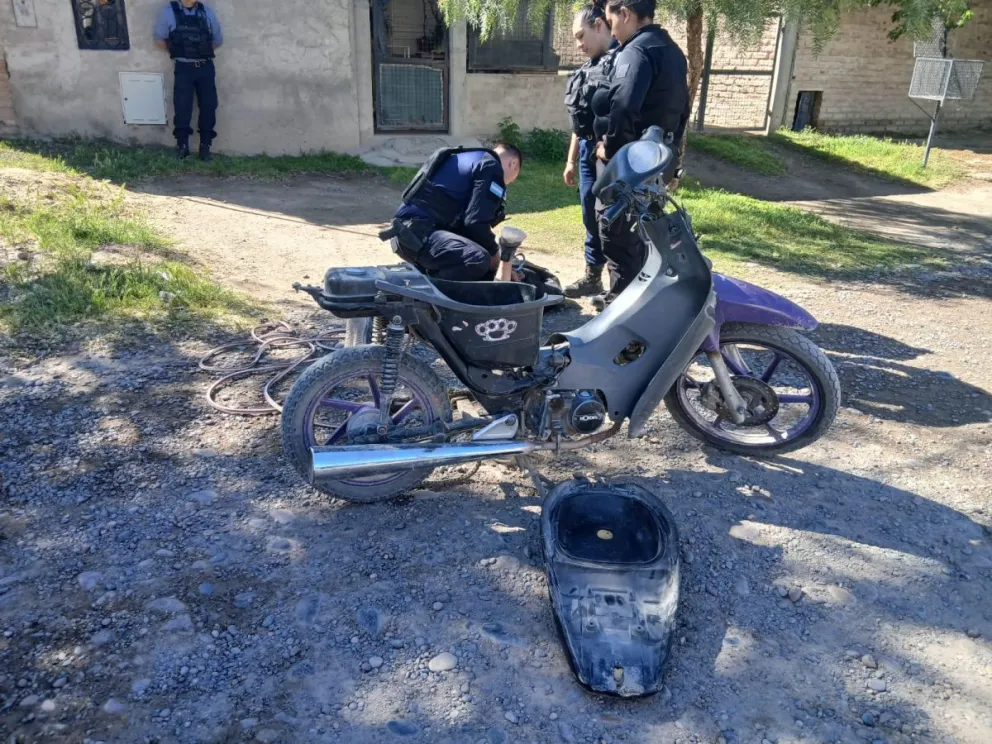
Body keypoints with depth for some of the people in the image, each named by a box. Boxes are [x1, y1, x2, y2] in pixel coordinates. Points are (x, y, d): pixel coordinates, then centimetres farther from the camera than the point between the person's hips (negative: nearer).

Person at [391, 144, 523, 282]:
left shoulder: (466, 159, 29)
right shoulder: (491, 167, -2)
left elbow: (460, 219, 30)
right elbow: (476, 222, -14)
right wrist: (493, 251, 3)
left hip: (407, 231, 10)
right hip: (418, 232, -10)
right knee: (480, 259, -29)